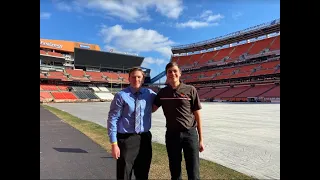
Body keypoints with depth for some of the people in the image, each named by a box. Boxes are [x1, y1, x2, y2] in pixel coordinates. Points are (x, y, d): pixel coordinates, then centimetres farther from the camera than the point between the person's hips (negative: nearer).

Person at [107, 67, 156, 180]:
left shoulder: (149, 94, 3)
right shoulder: (121, 96, -11)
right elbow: (112, 120, -11)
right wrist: (114, 144, -13)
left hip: (145, 138, 4)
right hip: (126, 139, -4)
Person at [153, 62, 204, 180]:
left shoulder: (190, 90, -6)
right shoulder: (162, 92, 2)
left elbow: (197, 115, -2)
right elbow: (152, 109, 10)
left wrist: (200, 139, -1)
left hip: (190, 134, -2)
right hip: (171, 134, 3)